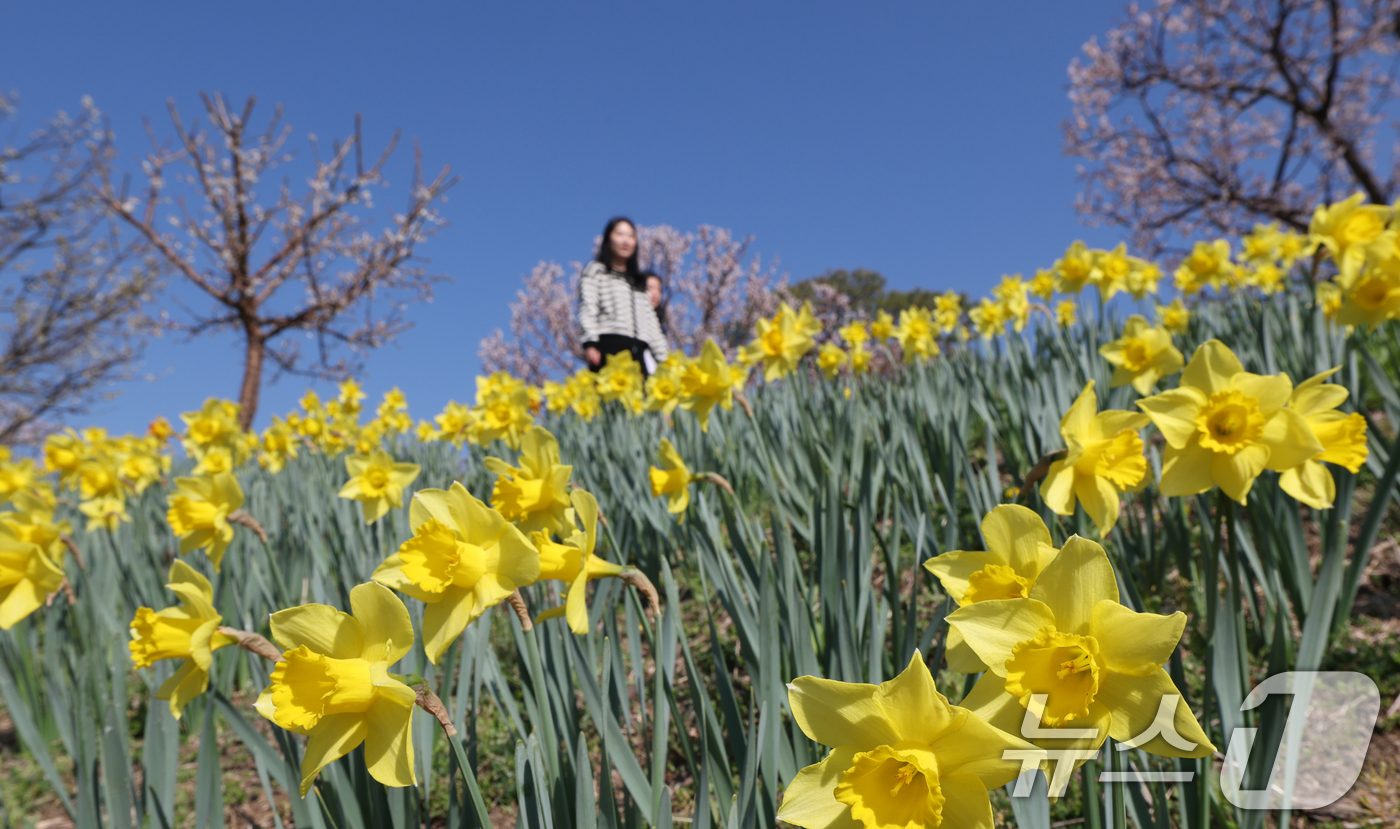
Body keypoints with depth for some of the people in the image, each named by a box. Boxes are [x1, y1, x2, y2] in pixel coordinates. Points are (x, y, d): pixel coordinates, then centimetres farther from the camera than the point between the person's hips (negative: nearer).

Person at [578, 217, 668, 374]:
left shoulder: (639, 281, 31)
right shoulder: (596, 270, 15)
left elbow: (650, 319, 24)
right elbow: (587, 309, 0)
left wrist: (662, 357, 14)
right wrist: (590, 343, -16)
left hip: (636, 351, 5)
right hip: (609, 346, -5)